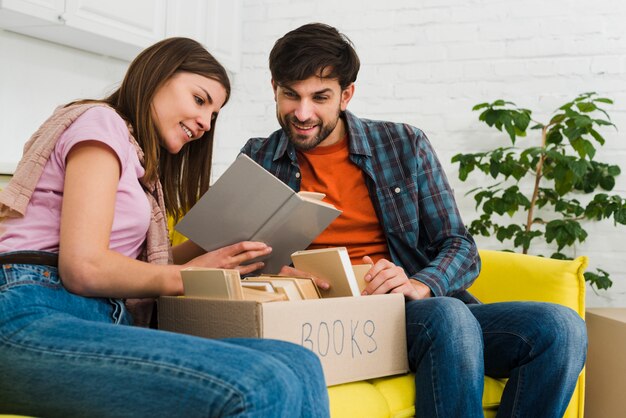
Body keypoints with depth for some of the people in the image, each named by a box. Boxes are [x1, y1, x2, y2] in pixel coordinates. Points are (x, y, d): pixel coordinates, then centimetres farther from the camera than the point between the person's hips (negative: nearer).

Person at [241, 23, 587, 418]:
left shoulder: (405, 145, 10)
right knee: (450, 316, -35)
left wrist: (419, 285, -15)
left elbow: (461, 249, 7)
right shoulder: (258, 160, 10)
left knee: (561, 327, -21)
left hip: (422, 307, 3)